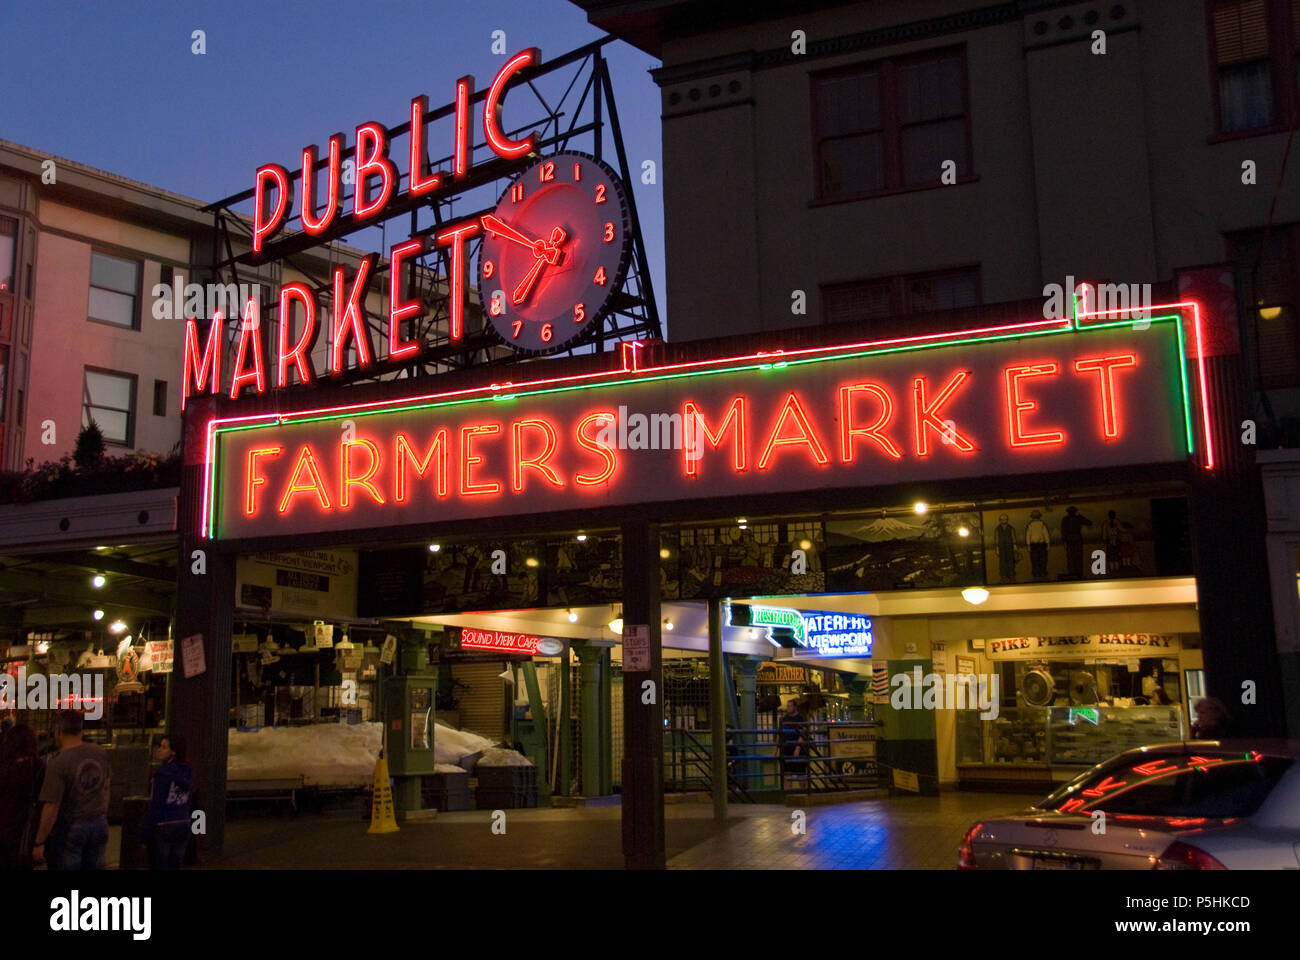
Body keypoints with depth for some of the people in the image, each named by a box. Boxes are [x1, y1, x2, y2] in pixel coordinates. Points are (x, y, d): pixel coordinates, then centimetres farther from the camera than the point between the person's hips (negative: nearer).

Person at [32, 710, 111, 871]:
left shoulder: (58, 764, -18)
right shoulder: (100, 753, -1)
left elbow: (51, 808, -20)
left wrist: (39, 843, -13)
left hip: (69, 829, -5)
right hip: (99, 825, 5)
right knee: (95, 866, 13)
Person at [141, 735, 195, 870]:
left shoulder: (163, 774, -17)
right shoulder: (188, 772, 5)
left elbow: (155, 807, -17)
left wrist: (145, 834, -11)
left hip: (162, 828, -7)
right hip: (183, 826, 7)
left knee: (158, 866, 4)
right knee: (174, 866, 15)